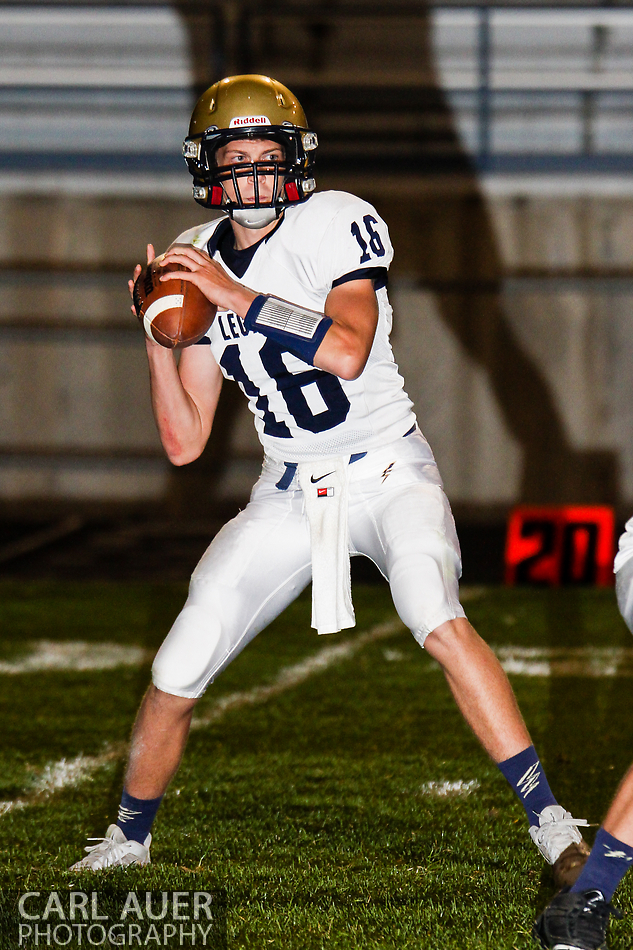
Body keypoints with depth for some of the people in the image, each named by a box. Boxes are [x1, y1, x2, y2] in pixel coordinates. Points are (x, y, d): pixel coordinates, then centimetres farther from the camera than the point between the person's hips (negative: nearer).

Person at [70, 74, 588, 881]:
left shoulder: (338, 226, -13)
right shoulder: (200, 261, 2)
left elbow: (348, 351, -30)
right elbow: (184, 443, 3)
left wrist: (237, 296, -29)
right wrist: (159, 340, -11)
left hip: (387, 473, -5)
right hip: (290, 495, 5)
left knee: (439, 621, -31)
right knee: (176, 675, 1)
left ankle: (548, 821, -26)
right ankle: (128, 838, 26)